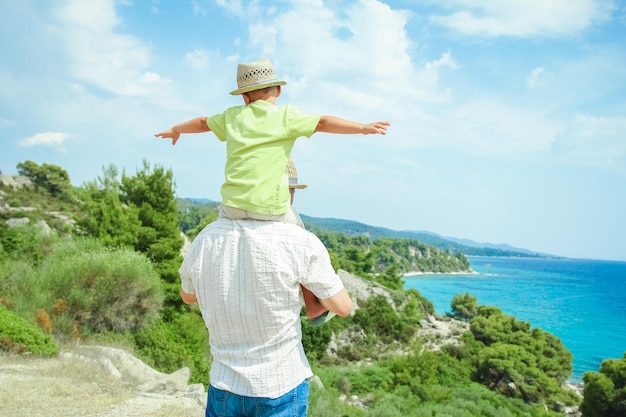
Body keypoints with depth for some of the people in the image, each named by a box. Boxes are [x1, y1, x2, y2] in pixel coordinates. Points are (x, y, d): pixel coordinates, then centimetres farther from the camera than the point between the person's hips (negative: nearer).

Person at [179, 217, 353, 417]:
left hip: (224, 387, 3)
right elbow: (343, 307, -8)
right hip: (281, 389, -3)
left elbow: (187, 296, 12)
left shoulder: (205, 238, -8)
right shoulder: (299, 242, -21)